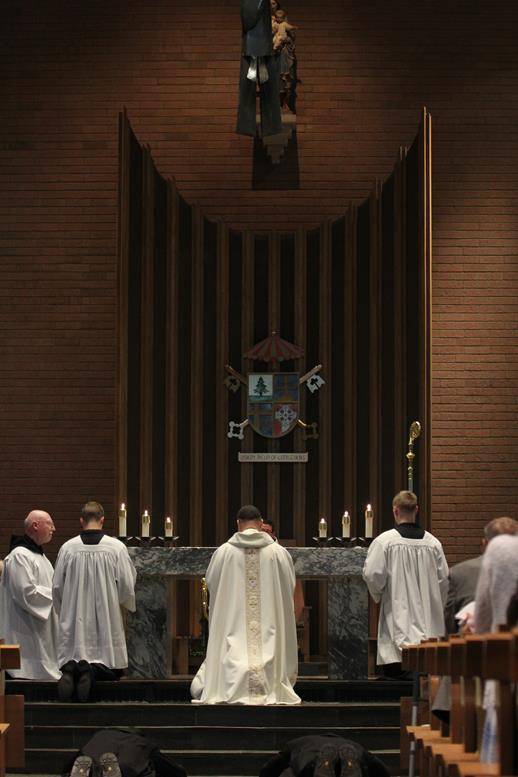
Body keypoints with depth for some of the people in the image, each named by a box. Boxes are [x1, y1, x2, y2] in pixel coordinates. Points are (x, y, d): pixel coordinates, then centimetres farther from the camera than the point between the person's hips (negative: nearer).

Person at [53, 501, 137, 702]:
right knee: (110, 670, 7)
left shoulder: (68, 548, -2)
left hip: (75, 621, 2)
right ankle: (92, 670, -24)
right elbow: (127, 585, -4)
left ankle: (70, 670, -24)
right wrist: (129, 605, 19)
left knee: (72, 659, 10)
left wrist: (63, 613, 23)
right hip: (107, 620, -1)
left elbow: (57, 587, 5)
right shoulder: (116, 547, -7)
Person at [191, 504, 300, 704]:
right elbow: (289, 587, 6)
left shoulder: (223, 552, -6)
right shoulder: (279, 552, -4)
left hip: (233, 623, 0)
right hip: (270, 625, 1)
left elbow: (211, 583, 6)